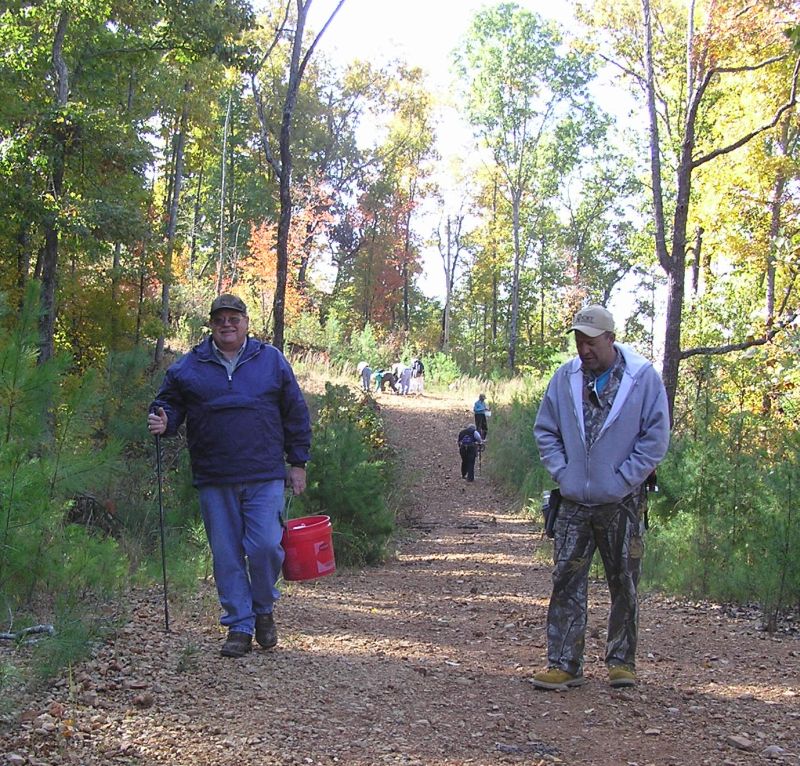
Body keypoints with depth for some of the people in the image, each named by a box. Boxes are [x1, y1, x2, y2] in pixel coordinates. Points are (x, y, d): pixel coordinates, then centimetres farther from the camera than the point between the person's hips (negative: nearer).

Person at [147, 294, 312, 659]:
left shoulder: (271, 360, 7)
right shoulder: (188, 366, 7)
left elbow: (296, 413, 10)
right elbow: (168, 403, 13)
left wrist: (298, 463, 7)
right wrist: (162, 420, -12)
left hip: (264, 478, -1)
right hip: (214, 482, 1)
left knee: (265, 547, -9)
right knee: (227, 556, 5)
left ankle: (263, 609, 18)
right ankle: (239, 626, 17)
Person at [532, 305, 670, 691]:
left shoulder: (644, 378, -6)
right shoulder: (565, 378, 2)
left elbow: (656, 438, -6)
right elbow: (545, 430, 10)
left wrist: (622, 481, -10)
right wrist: (562, 472, -2)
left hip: (623, 504, -2)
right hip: (574, 502, 2)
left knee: (624, 585, 8)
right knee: (566, 582, 1)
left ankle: (621, 662, 21)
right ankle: (563, 664, 7)